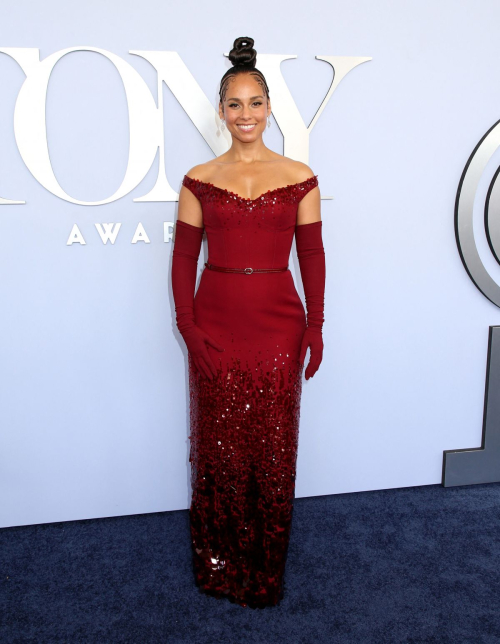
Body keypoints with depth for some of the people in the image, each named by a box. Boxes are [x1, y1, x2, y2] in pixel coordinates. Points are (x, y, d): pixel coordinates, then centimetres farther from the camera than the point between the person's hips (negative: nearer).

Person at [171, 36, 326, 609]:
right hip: (215, 326, 0)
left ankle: (266, 565, 29)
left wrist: (315, 325, 1)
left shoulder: (299, 177, 2)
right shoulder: (199, 180, 3)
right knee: (219, 442, 9)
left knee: (273, 446, 8)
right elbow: (184, 256, 3)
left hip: (278, 326, 0)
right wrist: (187, 325, -5)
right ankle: (218, 560, 30)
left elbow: (312, 255, 4)